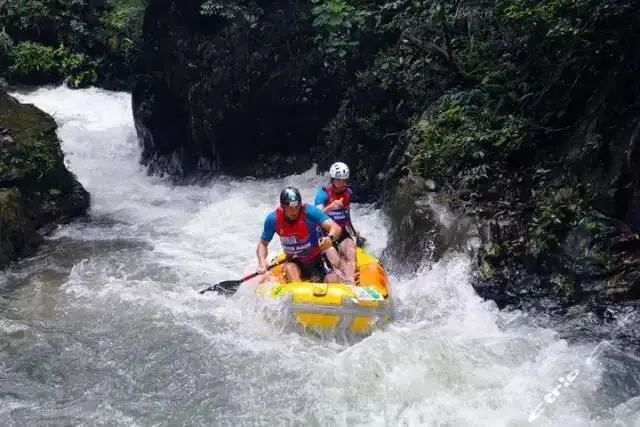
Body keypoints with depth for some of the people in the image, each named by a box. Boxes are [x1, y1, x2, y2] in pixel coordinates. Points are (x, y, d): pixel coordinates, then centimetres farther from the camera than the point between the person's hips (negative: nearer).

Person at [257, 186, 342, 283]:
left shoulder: (309, 211, -23)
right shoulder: (273, 219, -15)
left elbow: (336, 228, -31)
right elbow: (263, 243, -4)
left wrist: (330, 238, -55)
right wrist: (262, 261, -25)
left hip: (316, 261, -1)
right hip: (294, 262, 1)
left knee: (333, 281, -18)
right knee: (290, 268, -30)